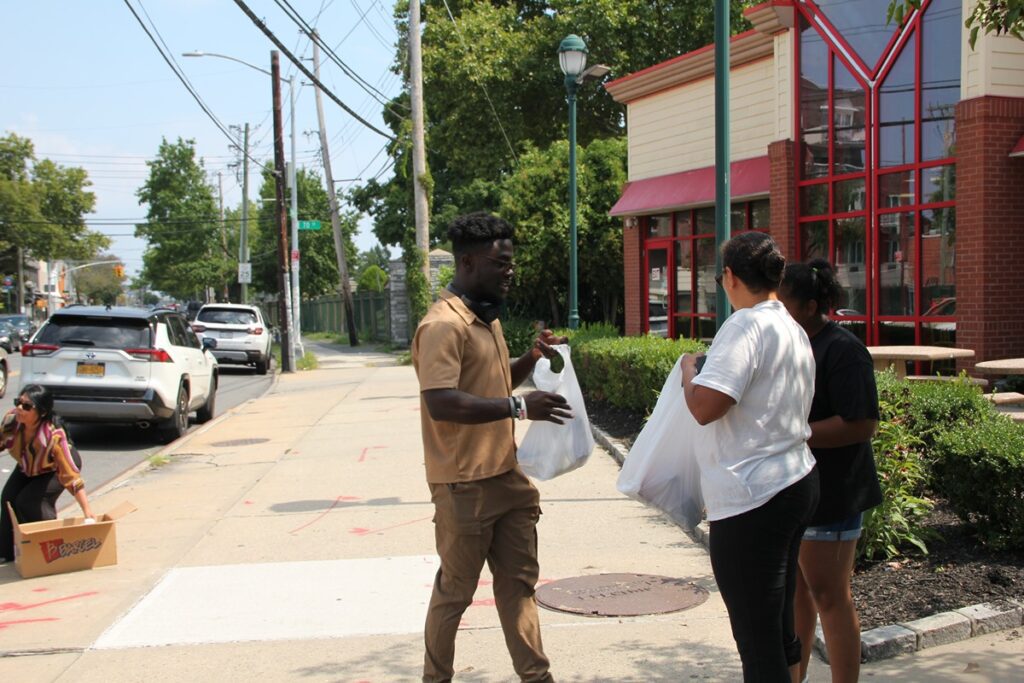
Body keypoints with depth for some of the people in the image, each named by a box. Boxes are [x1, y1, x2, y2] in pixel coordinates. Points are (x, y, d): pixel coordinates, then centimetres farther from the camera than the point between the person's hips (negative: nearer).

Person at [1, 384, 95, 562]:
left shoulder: (54, 436, -42)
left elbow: (71, 476, -39)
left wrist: (88, 513, -41)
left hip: (55, 467, -5)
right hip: (27, 467, 5)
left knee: (30, 501, -22)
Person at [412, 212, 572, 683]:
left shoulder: (487, 318, 13)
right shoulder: (443, 325, -18)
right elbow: (441, 402, -28)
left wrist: (531, 359, 7)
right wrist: (518, 406, -29)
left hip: (506, 475, 9)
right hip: (465, 483, -9)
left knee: (519, 583, 13)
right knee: (456, 591, 6)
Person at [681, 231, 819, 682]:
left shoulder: (747, 326, -16)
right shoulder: (795, 331, 13)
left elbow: (705, 407, -25)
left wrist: (689, 370, -4)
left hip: (753, 498, -10)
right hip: (798, 483, 10)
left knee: (757, 640, -1)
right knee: (780, 629, 20)